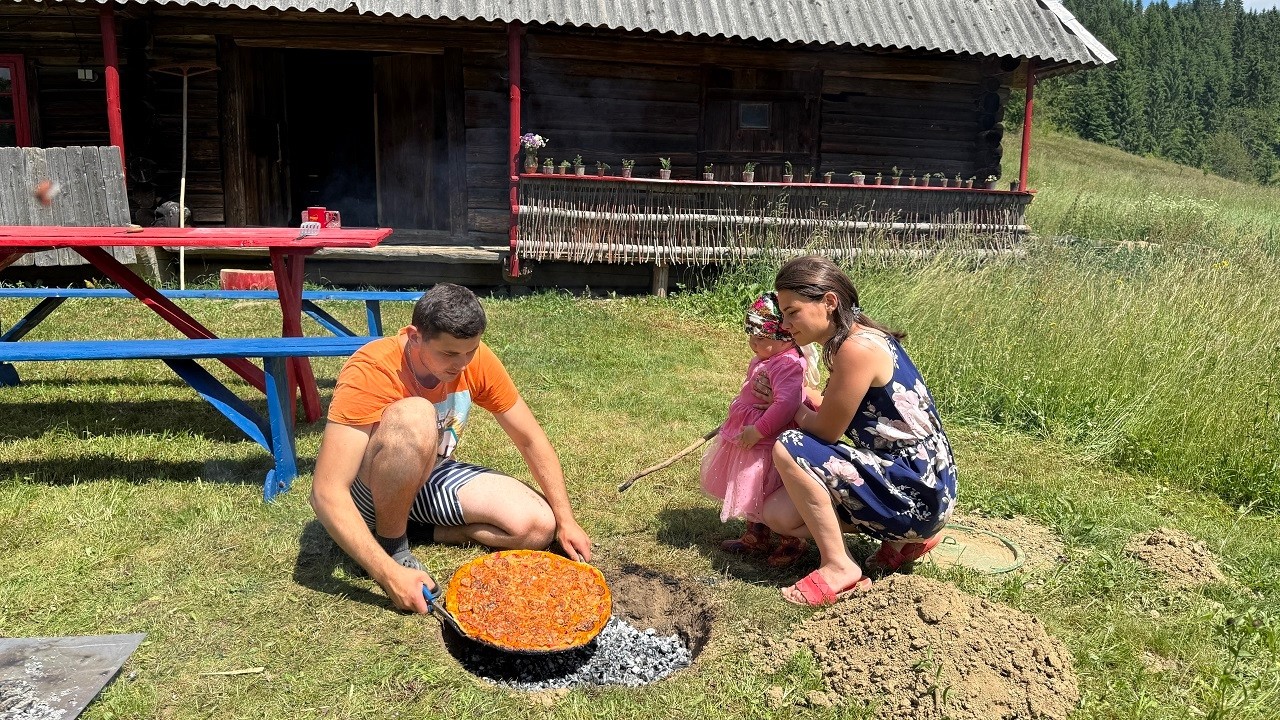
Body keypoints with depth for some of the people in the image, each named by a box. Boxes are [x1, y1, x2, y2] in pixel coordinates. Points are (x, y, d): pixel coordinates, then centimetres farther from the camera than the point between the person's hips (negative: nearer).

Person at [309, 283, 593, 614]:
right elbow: (326, 493, -36)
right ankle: (391, 543, -16)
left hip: (433, 478, 5)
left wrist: (565, 521, -9)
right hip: (372, 491, -5)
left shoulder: (476, 360, -16)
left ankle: (428, 529, 2)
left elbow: (530, 440, -5)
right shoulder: (370, 373, -31)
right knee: (415, 416, -37)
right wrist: (390, 574, -42)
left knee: (539, 526, -15)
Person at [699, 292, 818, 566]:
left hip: (767, 446, -10)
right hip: (748, 441, 10)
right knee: (751, 493, 23)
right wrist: (738, 422, 25)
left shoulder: (787, 366, -26)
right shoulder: (764, 359, 7)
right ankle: (756, 537, 41)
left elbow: (786, 403, -36)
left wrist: (758, 430, -31)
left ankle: (793, 543, 24)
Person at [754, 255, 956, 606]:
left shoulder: (857, 348, -22)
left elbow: (826, 432, -13)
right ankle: (902, 538, 12)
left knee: (789, 448, -21)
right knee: (778, 513, 4)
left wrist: (794, 409, 7)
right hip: (901, 477, 10)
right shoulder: (856, 338, 8)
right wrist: (786, 396, 7)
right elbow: (832, 414, 17)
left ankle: (838, 567, -7)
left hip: (916, 495, -10)